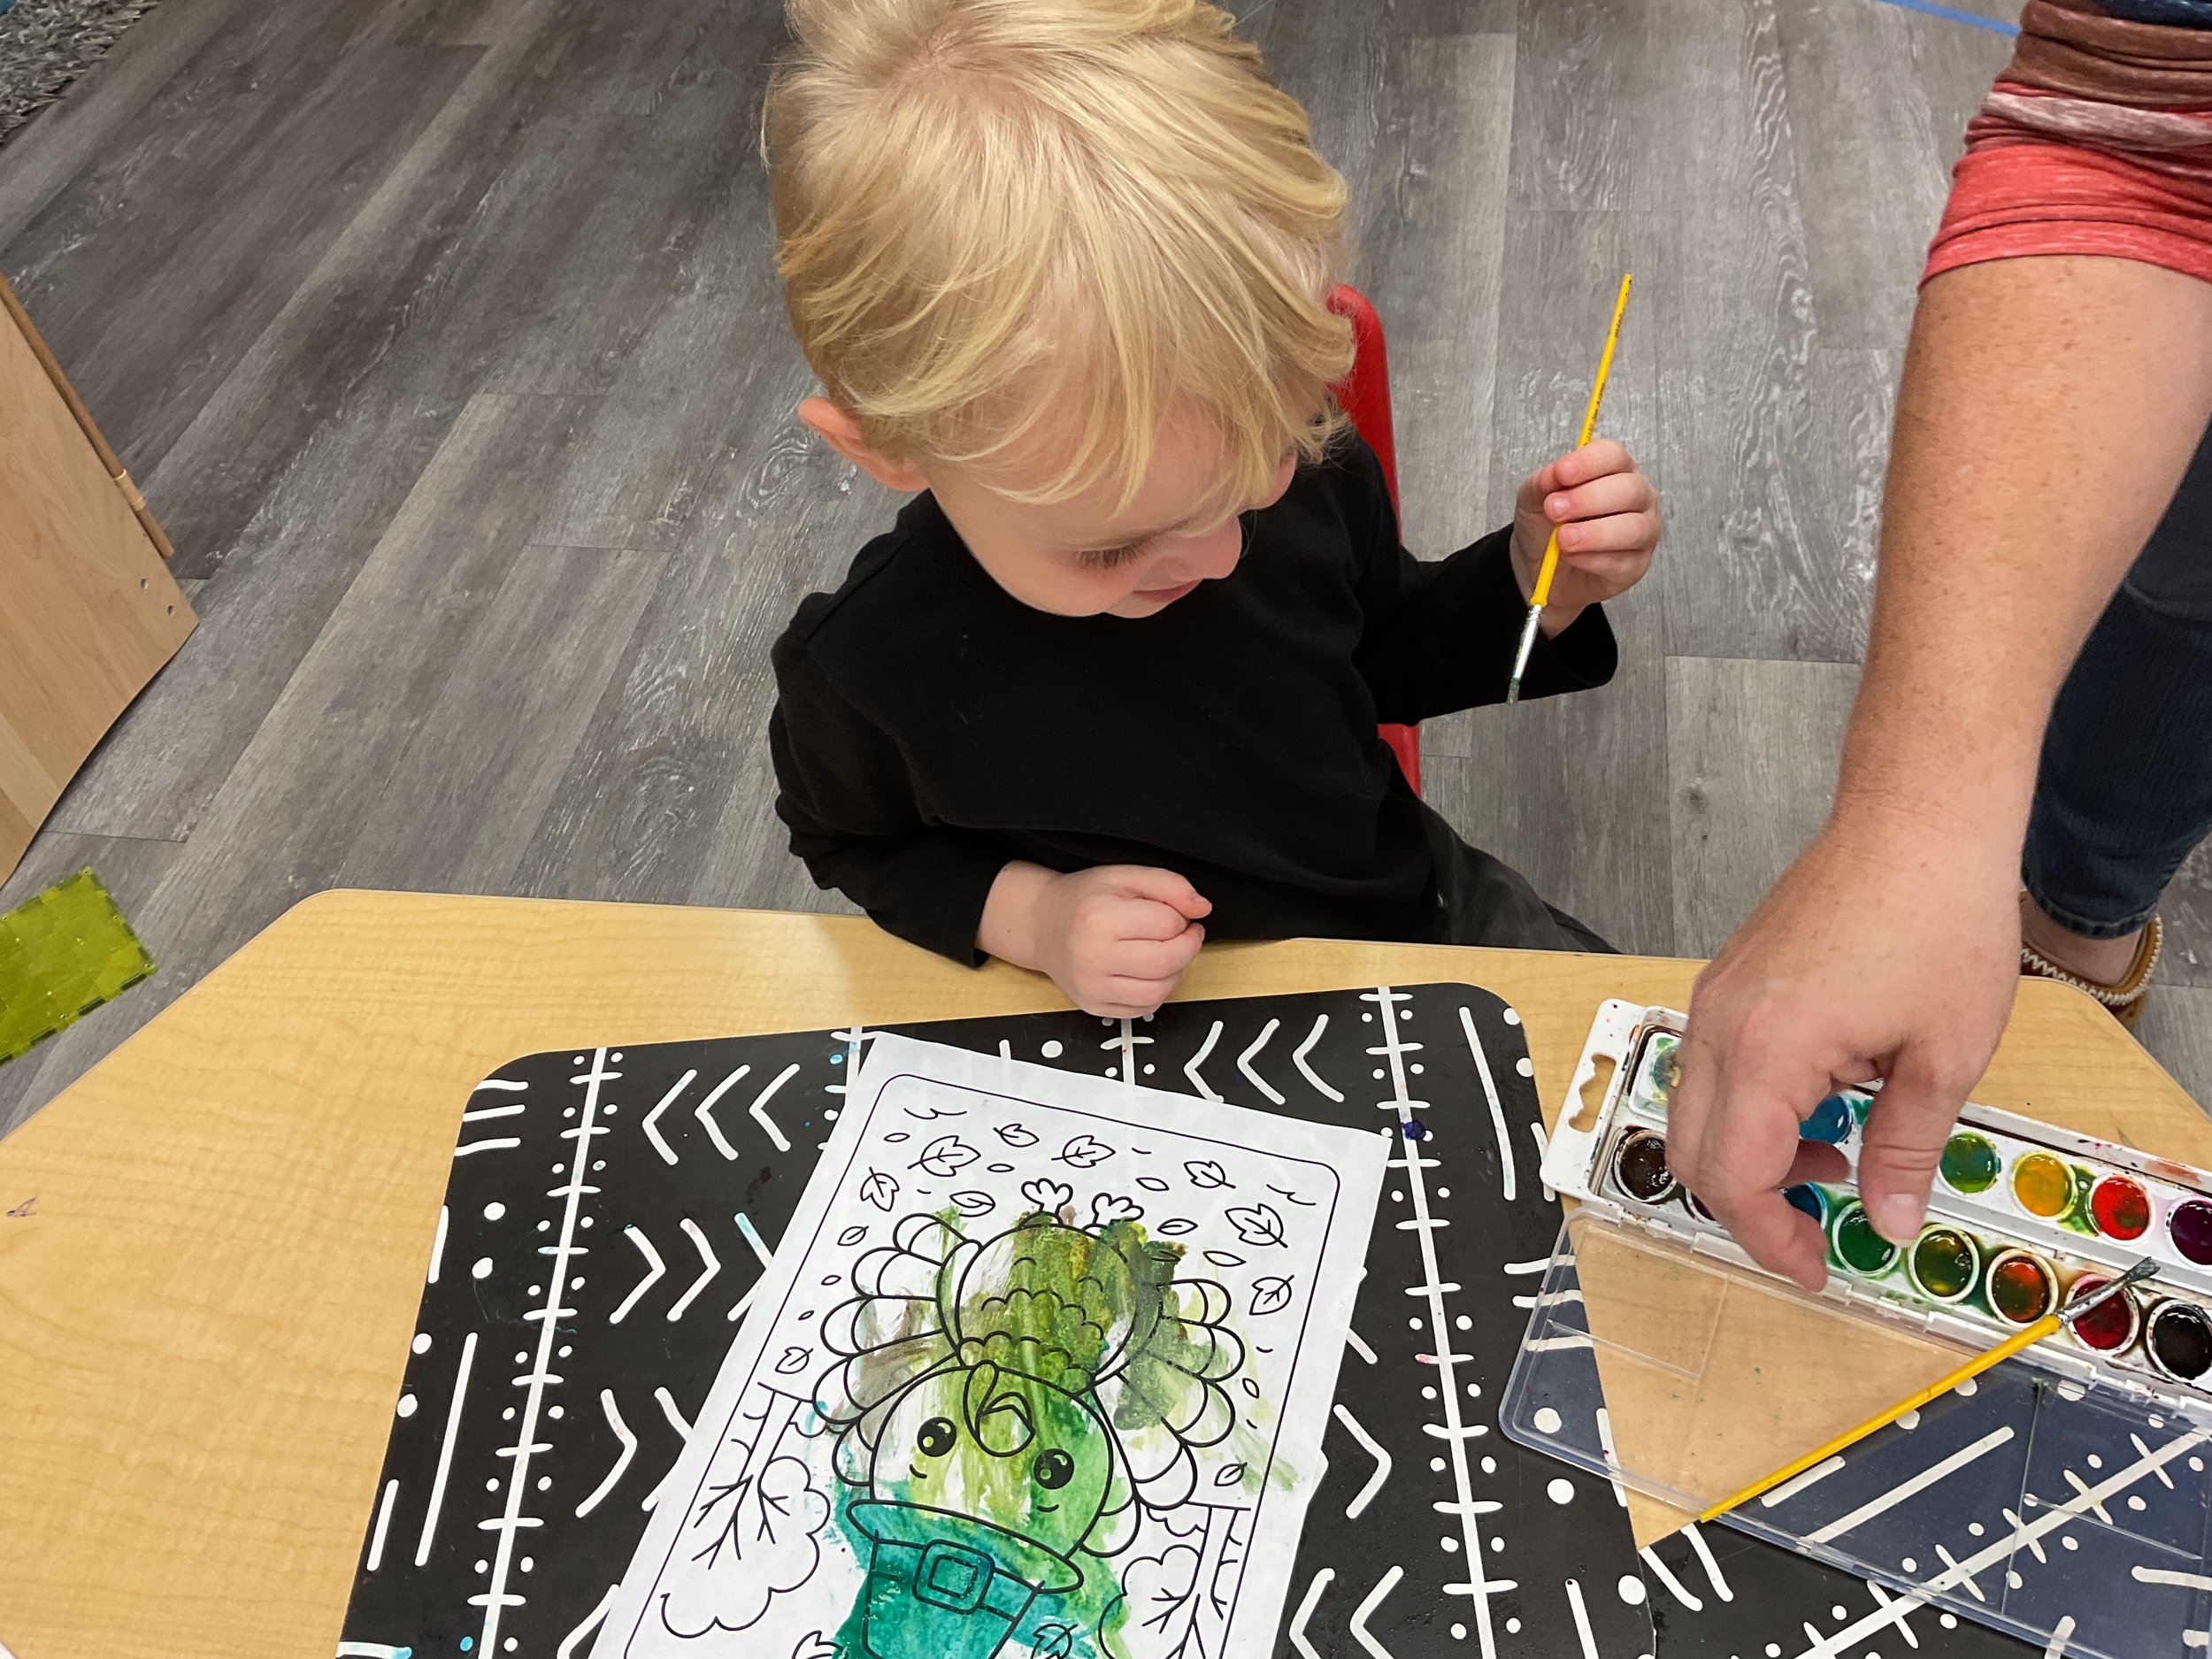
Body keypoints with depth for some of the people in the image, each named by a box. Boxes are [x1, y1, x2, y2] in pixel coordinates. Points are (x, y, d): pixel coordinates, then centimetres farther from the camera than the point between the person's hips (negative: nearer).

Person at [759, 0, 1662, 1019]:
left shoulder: (1303, 471, -17)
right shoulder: (864, 669, -28)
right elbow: (852, 844, -5)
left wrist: (1537, 582, -15)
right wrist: (1025, 914, -22)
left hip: (1424, 903, 3)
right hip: (1178, 1038, -3)